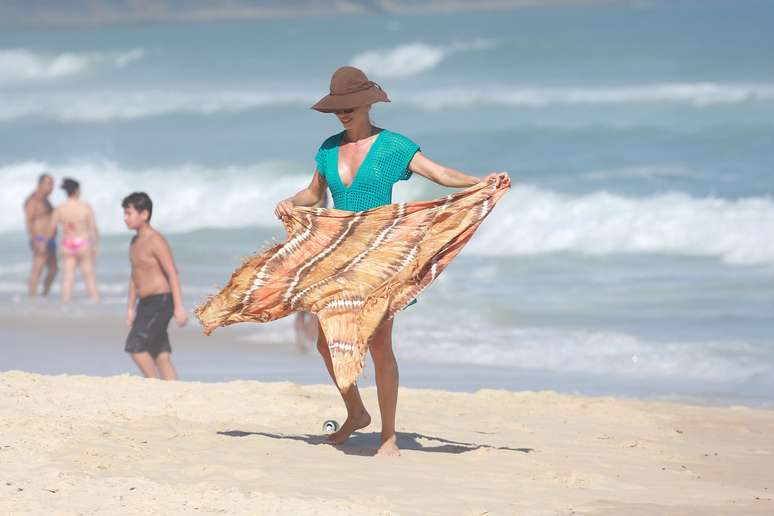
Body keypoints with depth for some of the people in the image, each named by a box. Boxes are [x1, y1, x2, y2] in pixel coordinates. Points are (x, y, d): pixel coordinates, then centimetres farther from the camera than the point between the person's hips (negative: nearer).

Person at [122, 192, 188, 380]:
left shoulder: (155, 240, -13)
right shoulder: (135, 241, 15)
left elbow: (172, 273, -18)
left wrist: (179, 307, -23)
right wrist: (130, 307, 22)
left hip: (160, 302, -9)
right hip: (146, 304, 9)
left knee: (135, 346, -14)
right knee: (161, 355, 6)